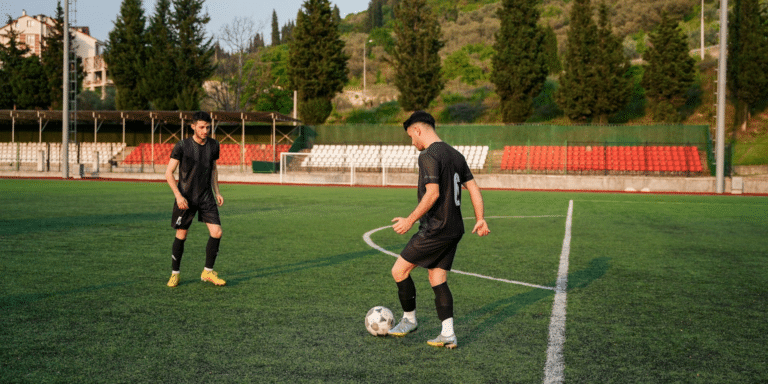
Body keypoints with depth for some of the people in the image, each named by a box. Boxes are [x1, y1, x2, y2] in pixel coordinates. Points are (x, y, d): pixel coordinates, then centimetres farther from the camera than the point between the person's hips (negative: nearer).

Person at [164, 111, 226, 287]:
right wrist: (178, 196, -16)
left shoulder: (213, 145, 4)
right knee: (181, 235, 3)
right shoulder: (182, 146, -10)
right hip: (185, 198, -3)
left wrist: (217, 192, 11)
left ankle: (208, 272, 8)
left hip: (206, 196, 4)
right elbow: (168, 173, -8)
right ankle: (175, 273, 21)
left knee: (216, 232, -8)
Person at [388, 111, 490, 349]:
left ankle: (409, 320, 18)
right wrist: (480, 219, 15)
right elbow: (473, 188, 13)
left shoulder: (428, 156, -14)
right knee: (438, 281, 12)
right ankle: (448, 335, 7)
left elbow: (432, 194, -24)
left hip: (435, 230, -9)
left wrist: (410, 221, -17)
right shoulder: (455, 155, 14)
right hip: (454, 230, 9)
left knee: (399, 271, 4)